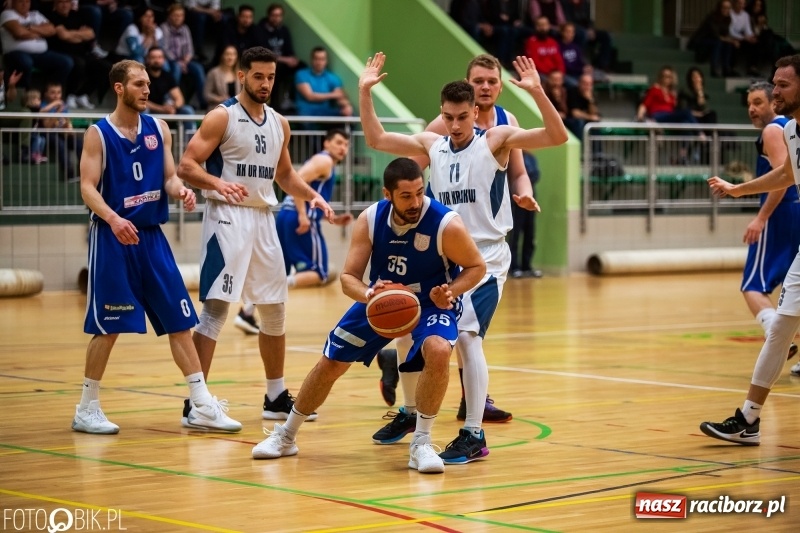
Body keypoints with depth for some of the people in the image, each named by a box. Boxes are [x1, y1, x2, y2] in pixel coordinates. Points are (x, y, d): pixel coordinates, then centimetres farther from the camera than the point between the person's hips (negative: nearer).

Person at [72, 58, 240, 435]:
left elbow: (169, 178, 11)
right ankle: (87, 409, 11)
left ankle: (201, 406, 5)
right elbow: (88, 187, -12)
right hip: (113, 237, -5)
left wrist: (181, 191, -13)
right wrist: (113, 218, -29)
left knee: (179, 320, 2)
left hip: (152, 235, 5)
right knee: (108, 326, -2)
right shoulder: (98, 134, -5)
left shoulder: (158, 129, 9)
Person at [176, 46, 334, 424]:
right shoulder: (222, 117, -7)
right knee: (215, 307, -10)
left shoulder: (279, 124, 12)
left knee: (274, 310, 12)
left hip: (263, 218, 7)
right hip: (228, 216, -7)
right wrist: (218, 183, -31)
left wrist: (312, 195, 7)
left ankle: (276, 397, 25)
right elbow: (186, 166, -13)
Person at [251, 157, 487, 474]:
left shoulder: (447, 225, -27)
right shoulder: (370, 219, -18)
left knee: (438, 350, -35)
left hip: (431, 304, -3)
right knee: (330, 363, 7)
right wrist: (367, 294, -38)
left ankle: (421, 444, -19)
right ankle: (285, 436, 30)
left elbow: (477, 266, -11)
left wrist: (450, 292, -29)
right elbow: (348, 277, -16)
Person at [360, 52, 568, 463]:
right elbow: (376, 140, 10)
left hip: (486, 258, -6)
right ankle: (411, 413, 33)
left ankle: (474, 435, -15)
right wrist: (365, 92, -2)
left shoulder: (496, 140, -7)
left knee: (466, 334, -20)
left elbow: (558, 137, -17)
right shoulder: (431, 145, 6)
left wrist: (537, 92, -31)